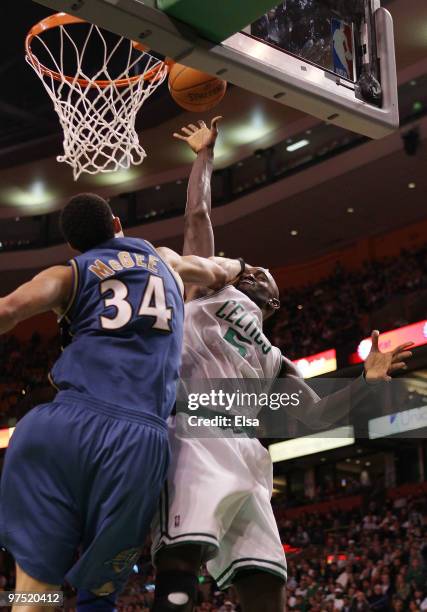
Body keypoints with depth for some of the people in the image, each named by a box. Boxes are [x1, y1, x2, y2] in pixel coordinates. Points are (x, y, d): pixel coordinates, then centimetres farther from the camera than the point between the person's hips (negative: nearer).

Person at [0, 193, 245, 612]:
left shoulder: (69, 274, 17)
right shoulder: (164, 260, 27)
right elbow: (219, 273, 47)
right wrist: (237, 266, 68)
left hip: (68, 423, -2)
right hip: (141, 440, 2)